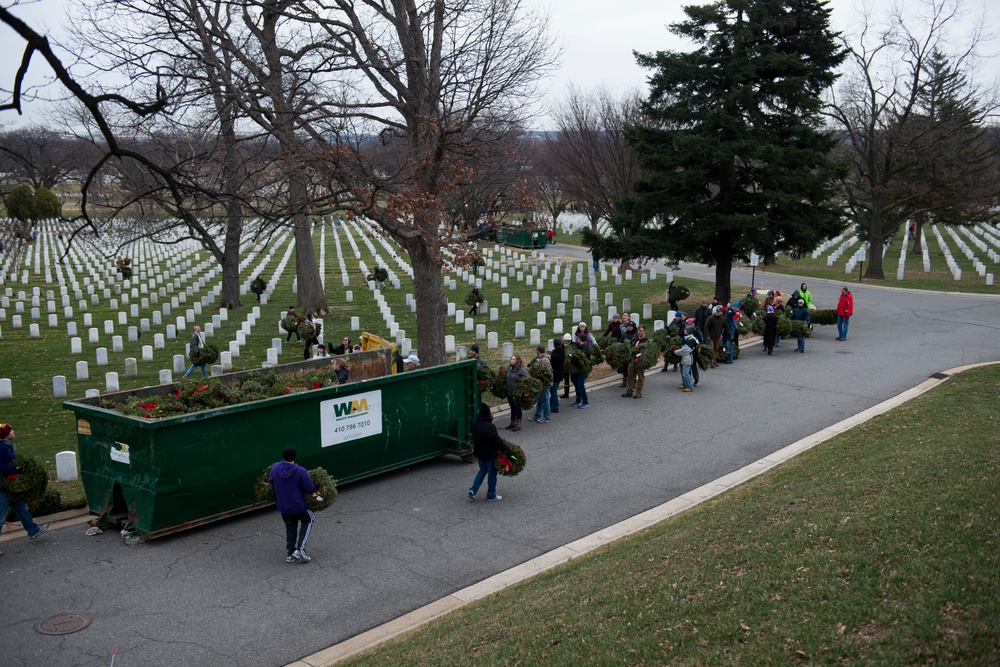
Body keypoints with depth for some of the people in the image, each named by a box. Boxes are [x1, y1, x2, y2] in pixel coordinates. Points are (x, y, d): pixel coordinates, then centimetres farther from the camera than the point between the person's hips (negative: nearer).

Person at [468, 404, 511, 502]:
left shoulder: (474, 424, -2)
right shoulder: (489, 427, -28)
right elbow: (497, 441, -25)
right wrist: (507, 449, -17)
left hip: (479, 453, 7)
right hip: (490, 454, -7)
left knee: (482, 470, 24)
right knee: (492, 473, 9)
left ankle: (473, 490, 12)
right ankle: (491, 495, 20)